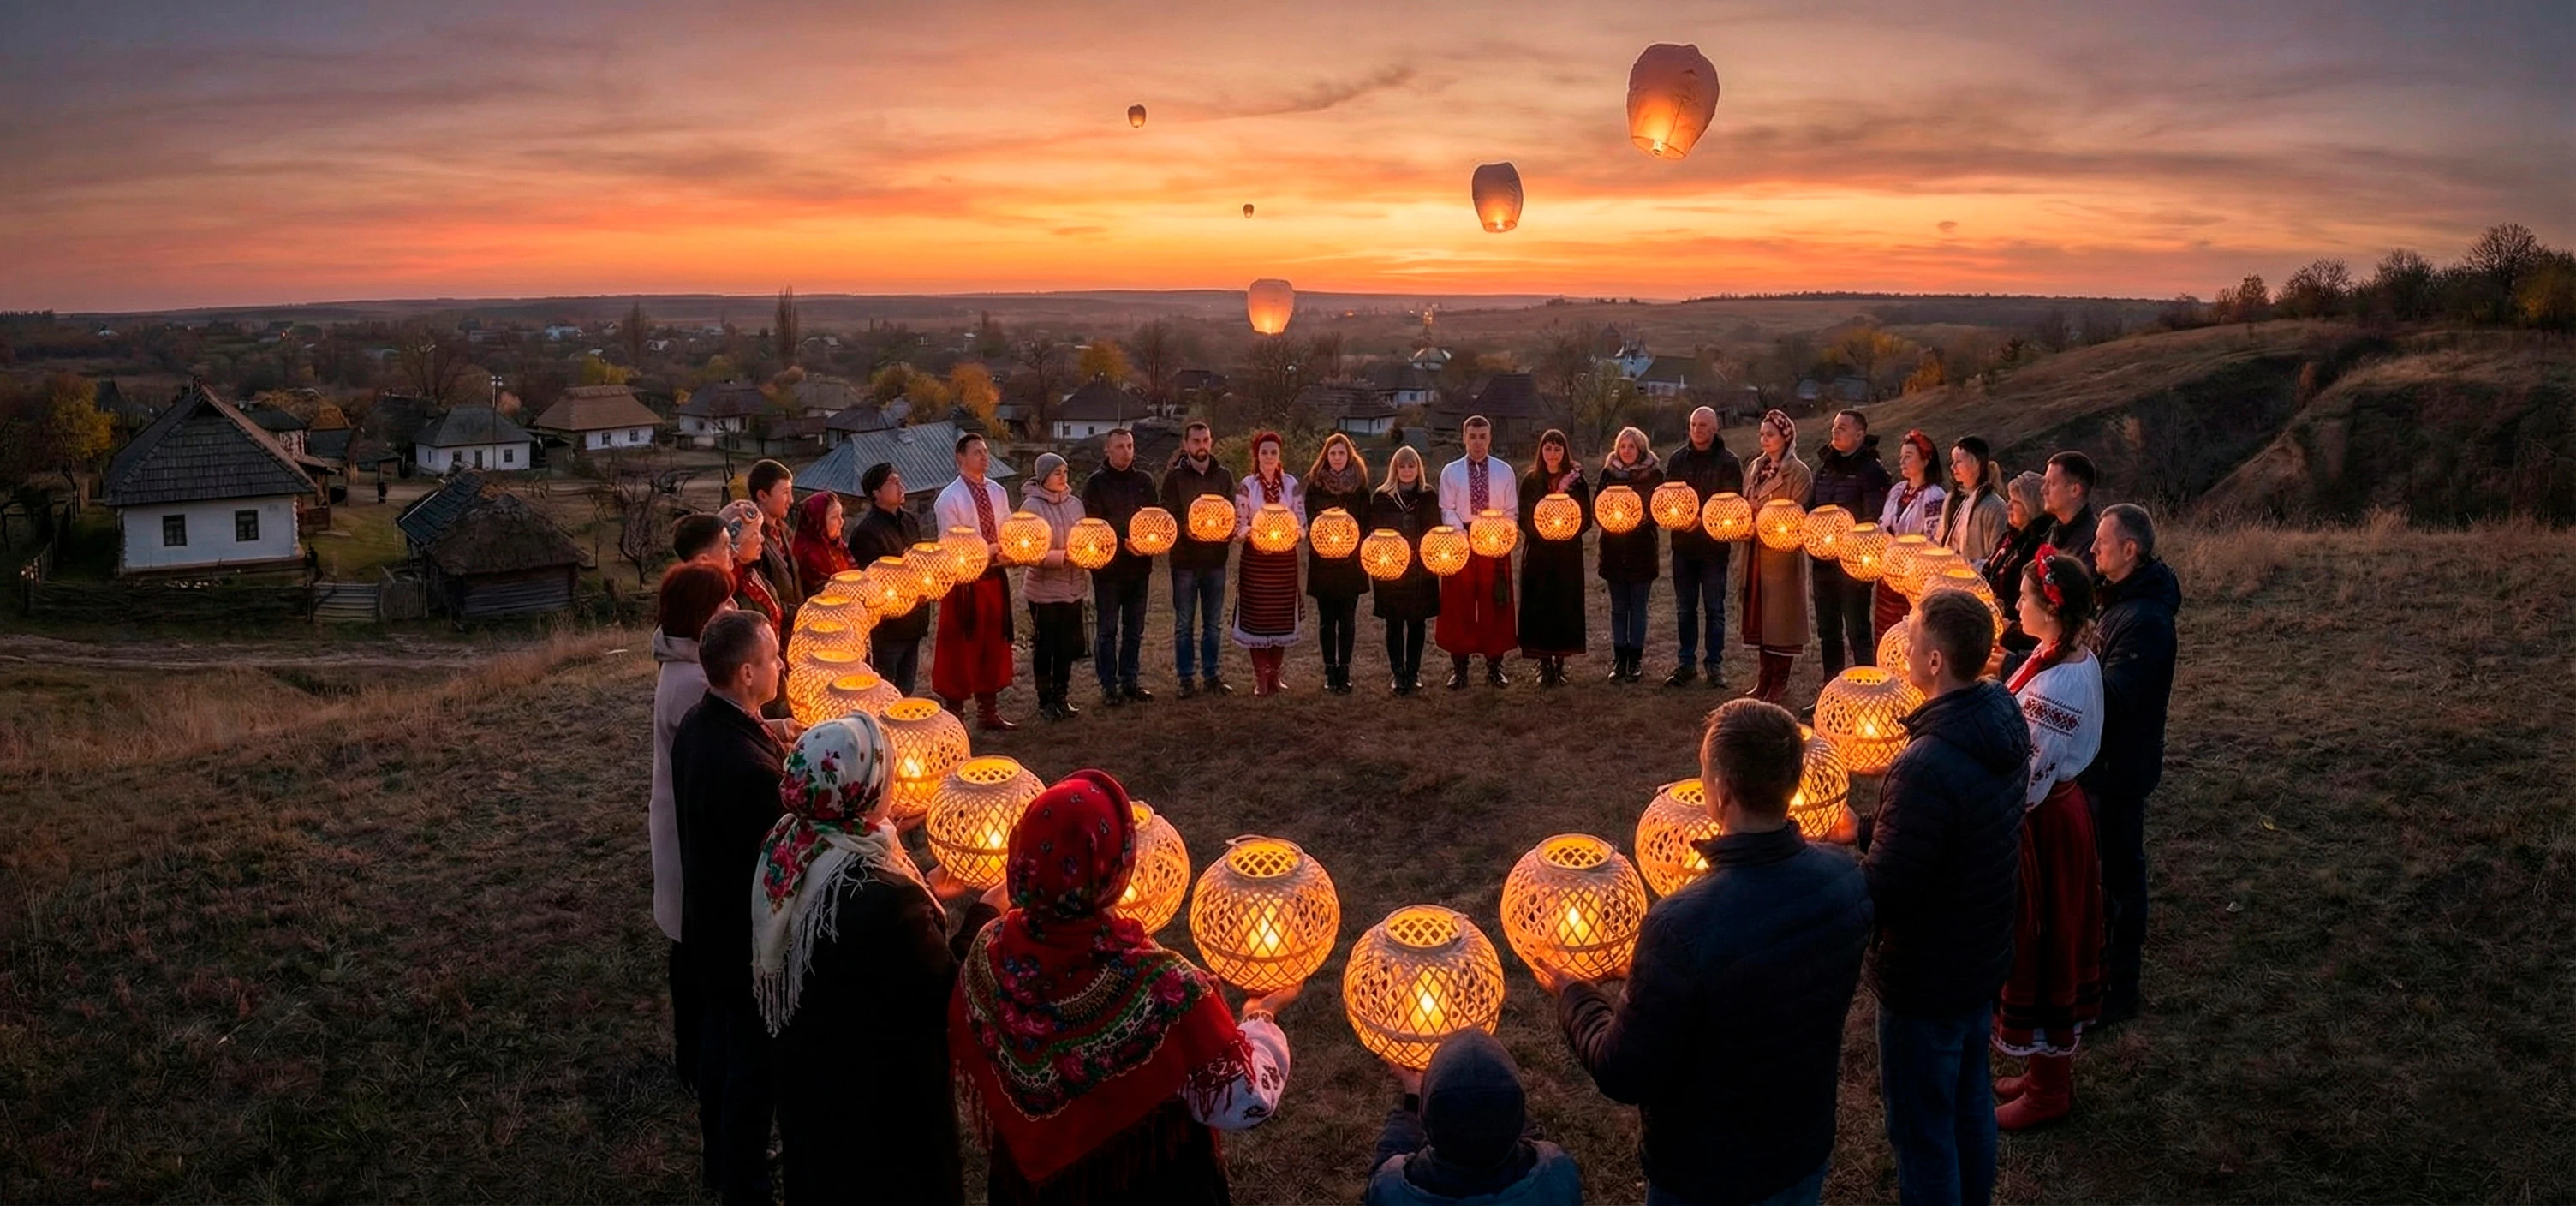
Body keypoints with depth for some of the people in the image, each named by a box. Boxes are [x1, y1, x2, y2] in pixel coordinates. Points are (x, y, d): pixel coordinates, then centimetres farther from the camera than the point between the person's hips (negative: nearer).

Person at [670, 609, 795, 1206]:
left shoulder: (697, 723, -5)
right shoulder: (747, 764, -36)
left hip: (708, 919, 9)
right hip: (751, 934, -9)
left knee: (720, 1039, 25)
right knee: (755, 1060, 11)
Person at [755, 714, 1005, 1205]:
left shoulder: (786, 849, -14)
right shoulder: (884, 900, -38)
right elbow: (946, 992, -24)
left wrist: (923, 890, 10)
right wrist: (985, 911, -11)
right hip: (881, 1090, -7)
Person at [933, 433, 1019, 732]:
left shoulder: (997, 492, 7)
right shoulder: (950, 498, -10)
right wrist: (990, 550, -20)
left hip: (994, 577, 6)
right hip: (965, 581, -6)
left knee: (994, 645, 14)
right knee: (960, 648, 2)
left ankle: (988, 712, 26)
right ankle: (954, 714, 13)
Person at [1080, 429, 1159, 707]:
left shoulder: (1143, 481, 9)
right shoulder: (1095, 483, -5)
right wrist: (1123, 545, -21)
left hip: (1138, 567, 4)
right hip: (1108, 568, -4)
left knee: (1134, 629, 10)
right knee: (1108, 631, 2)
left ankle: (1129, 681, 20)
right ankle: (1108, 685, 10)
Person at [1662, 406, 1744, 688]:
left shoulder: (1728, 461, -3)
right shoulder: (1677, 459, 7)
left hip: (1714, 546, -3)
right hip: (1683, 545, 3)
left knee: (1714, 607, 3)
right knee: (1684, 608, 8)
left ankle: (1715, 664, 11)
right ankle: (1686, 663, 16)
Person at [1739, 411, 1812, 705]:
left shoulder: (1798, 472, -7)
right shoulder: (1754, 468, 13)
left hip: (1783, 553, -6)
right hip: (1755, 550, 6)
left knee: (1782, 613, 0)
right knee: (1758, 612, 9)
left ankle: (1780, 680, 8)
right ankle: (1766, 676, 19)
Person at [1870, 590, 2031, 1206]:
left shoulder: (1929, 767, -34)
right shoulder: (2004, 723, -5)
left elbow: (1883, 892, -29)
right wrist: (1874, 827, 7)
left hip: (1926, 977, -9)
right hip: (1982, 954, 9)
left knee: (1922, 1131, 9)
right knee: (1970, 1103, 26)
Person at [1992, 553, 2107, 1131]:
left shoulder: (2054, 685, -29)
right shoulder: (2081, 660, 0)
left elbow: (2027, 783, -25)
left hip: (2042, 825, -9)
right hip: (2063, 809, 9)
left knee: (2038, 949, 6)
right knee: (2055, 944, 21)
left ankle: (2047, 1091, 23)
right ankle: (2051, 1072, 37)